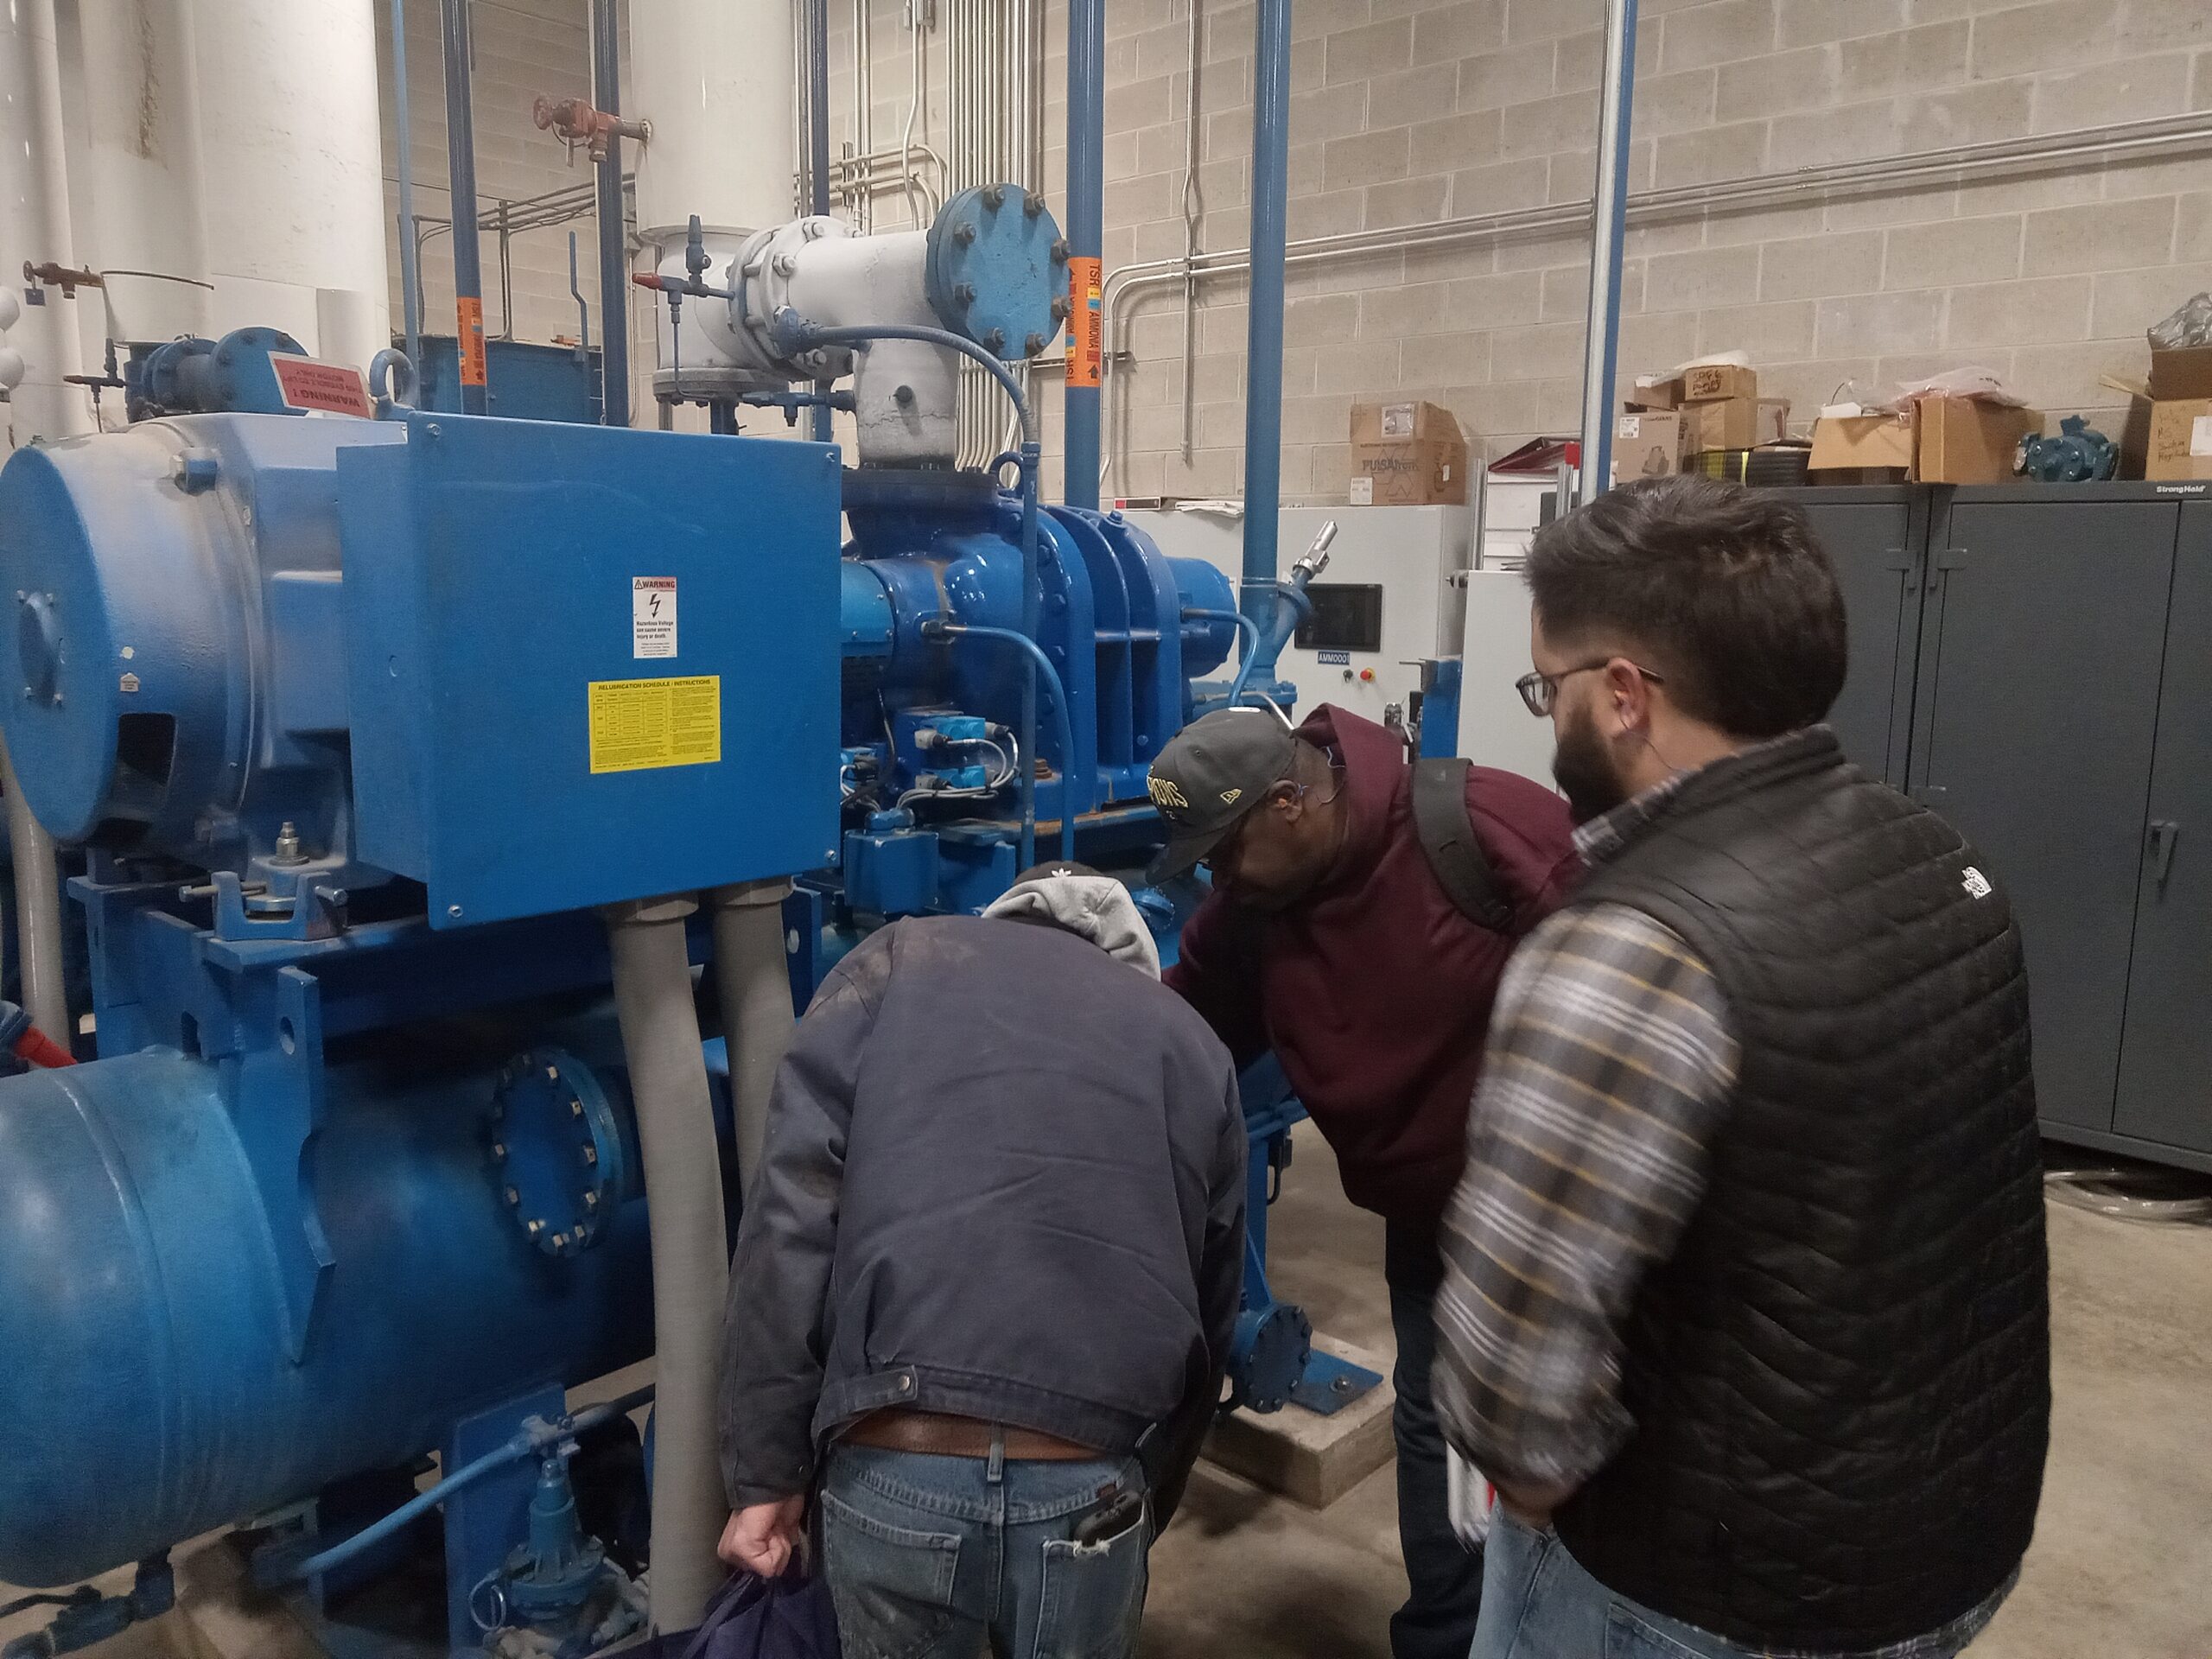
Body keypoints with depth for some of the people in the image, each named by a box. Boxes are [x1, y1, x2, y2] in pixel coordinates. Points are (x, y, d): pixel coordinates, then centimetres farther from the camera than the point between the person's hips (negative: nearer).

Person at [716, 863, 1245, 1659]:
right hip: (1090, 1487, 1)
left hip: (892, 1472, -1)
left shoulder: (896, 961, 14)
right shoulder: (1192, 1043, 19)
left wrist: (765, 1471, 5)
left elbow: (792, 1216, 1)